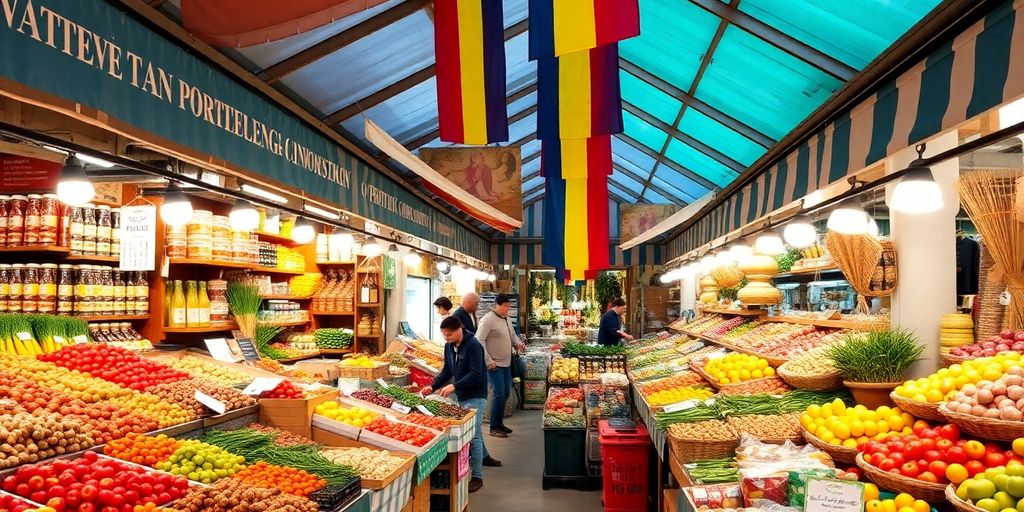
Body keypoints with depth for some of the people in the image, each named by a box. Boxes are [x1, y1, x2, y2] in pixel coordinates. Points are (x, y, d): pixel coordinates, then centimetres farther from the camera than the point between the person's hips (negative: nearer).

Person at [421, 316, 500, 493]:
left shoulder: (473, 346, -20)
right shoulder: (449, 346, 4)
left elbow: (476, 374, -25)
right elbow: (447, 370, 12)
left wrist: (454, 386, -31)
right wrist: (433, 387, -1)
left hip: (475, 396, -8)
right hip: (461, 395, 8)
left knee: (473, 435, -8)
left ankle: (477, 477, 0)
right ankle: (484, 456, 45)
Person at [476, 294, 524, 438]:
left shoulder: (507, 319, 13)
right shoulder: (488, 319, -14)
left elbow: (513, 335, 26)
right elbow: (479, 340, -17)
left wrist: (517, 343, 3)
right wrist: (488, 360, -19)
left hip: (506, 363, 9)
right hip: (494, 365, -9)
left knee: (506, 393, 13)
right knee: (499, 394, -9)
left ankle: (499, 423, 26)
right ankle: (494, 428, 1)